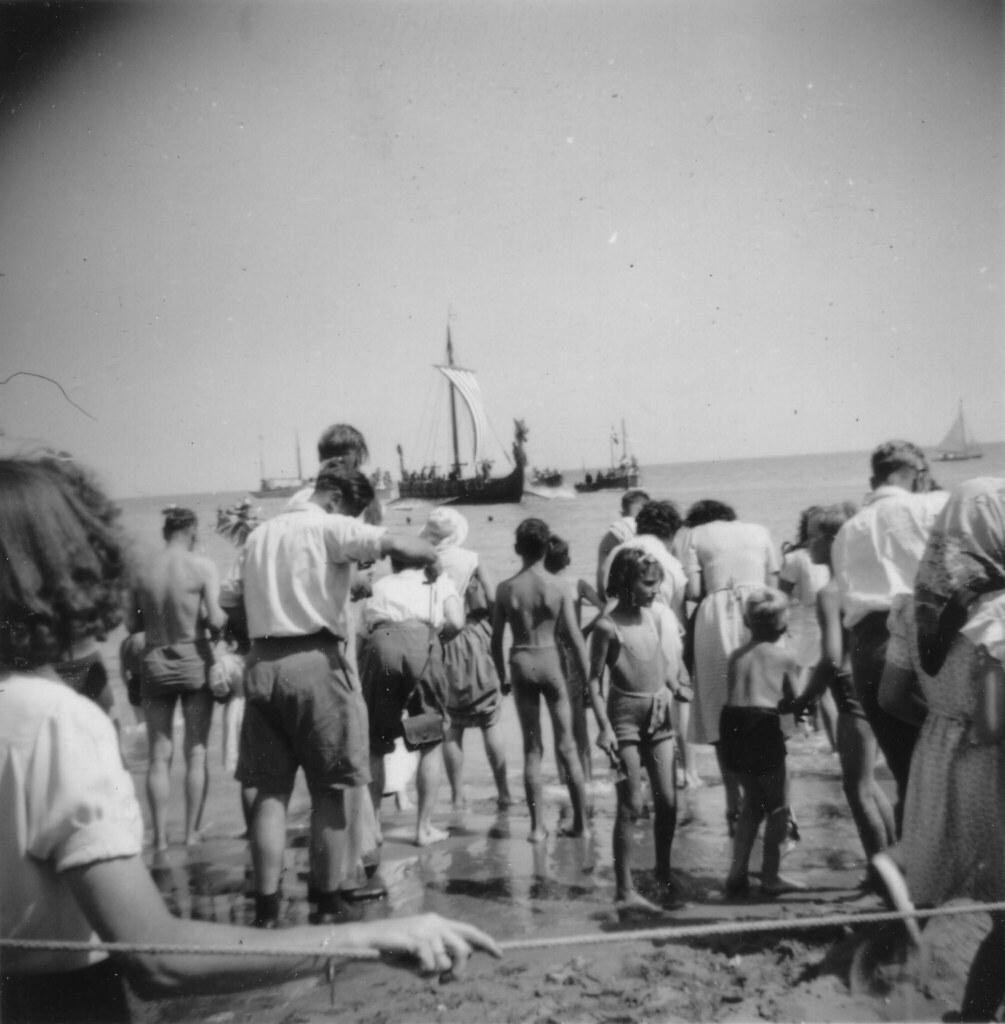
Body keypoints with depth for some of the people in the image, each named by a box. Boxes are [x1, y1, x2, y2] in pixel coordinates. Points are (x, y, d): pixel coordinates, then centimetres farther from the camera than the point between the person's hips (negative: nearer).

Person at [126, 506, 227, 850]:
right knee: (196, 752, 8)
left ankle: (160, 836, 12)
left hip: (155, 663, 3)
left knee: (159, 755, 9)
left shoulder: (143, 570, 0)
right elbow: (215, 619, -16)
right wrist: (222, 620, 6)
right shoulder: (202, 566, -10)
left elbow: (131, 624, 1)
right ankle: (191, 833, 11)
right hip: (194, 662, -2)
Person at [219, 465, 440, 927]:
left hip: (261, 664, 6)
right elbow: (401, 546, -18)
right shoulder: (331, 528, -5)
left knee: (271, 790, 10)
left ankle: (266, 906, 11)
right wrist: (429, 557, 1)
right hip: (316, 661, -5)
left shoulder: (259, 534, 16)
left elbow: (228, 598, 15)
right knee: (328, 790, 6)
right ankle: (326, 903, 14)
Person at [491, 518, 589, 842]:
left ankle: (537, 826, 13)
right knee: (566, 747, 10)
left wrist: (501, 677, 15)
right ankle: (580, 822, 17)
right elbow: (575, 639, -6)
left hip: (520, 663, 1)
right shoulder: (558, 588, -7)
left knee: (532, 749, 10)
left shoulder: (506, 589, -3)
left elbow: (496, 639, 2)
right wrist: (589, 681, 2)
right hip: (550, 661, -1)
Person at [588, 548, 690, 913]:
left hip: (659, 712, 5)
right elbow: (595, 681, -10)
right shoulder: (608, 626, -13)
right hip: (626, 712, -5)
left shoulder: (660, 614, 2)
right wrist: (604, 726, -17)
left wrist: (672, 686, 2)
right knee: (631, 805, -5)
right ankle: (624, 890, 4)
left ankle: (663, 872, 28)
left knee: (667, 801, 7)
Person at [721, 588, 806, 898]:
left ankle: (738, 873, 21)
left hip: (731, 723, 5)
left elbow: (736, 694, 8)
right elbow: (795, 701, 6)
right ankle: (770, 877, 15)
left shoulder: (736, 655, 14)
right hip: (763, 726, -5)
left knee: (752, 802, 22)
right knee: (778, 806, 12)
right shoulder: (784, 657, 3)